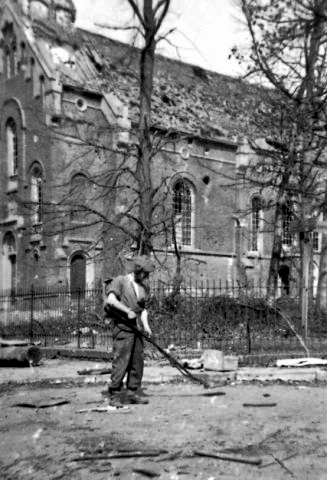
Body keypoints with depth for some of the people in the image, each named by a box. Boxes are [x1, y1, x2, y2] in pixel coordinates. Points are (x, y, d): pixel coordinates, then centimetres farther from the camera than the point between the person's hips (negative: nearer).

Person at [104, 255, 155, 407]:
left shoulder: (144, 287, 15)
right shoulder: (120, 281, -3)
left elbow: (143, 308, 14)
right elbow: (111, 299, -16)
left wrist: (145, 325, 0)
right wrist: (128, 311, -15)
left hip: (137, 328, 7)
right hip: (122, 327, -7)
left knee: (138, 361, 7)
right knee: (121, 362, -7)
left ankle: (132, 393, 18)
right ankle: (114, 395, 2)